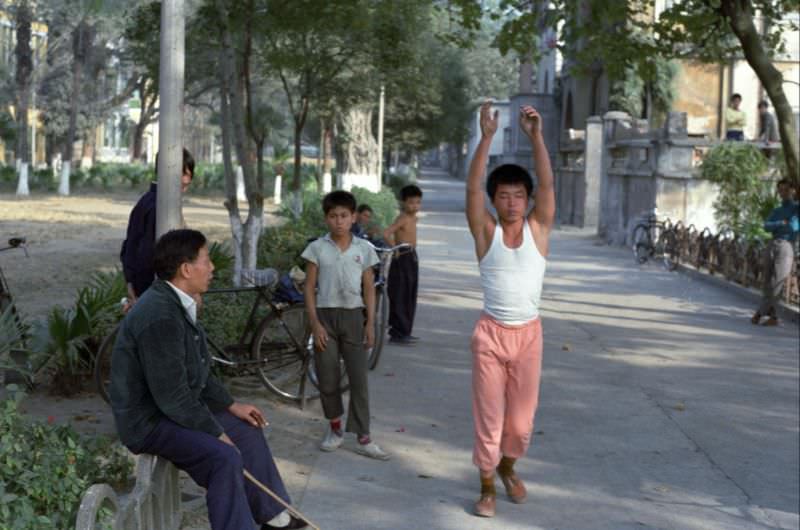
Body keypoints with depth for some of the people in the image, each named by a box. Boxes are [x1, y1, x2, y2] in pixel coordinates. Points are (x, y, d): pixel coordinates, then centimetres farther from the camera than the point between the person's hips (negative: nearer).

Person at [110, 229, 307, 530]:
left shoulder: (178, 305, 6)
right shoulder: (160, 317, -28)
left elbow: (197, 372, 17)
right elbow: (171, 396, -27)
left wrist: (231, 405, 12)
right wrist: (216, 433, -18)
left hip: (178, 409, 11)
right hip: (150, 421, -11)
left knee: (248, 430, 16)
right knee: (225, 458, -27)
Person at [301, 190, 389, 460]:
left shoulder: (363, 249, 2)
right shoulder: (317, 248, -2)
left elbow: (369, 289, 6)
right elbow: (309, 288, -1)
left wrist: (370, 323, -1)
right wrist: (315, 324, -8)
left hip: (353, 316, 1)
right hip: (325, 316, 0)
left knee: (359, 379, -2)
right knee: (327, 378, 5)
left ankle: (363, 438, 2)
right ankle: (334, 427, 25)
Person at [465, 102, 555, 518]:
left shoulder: (539, 228, 0)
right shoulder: (486, 232, -3)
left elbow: (547, 183, -13)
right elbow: (472, 187, -16)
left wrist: (535, 136, -23)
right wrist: (486, 137, -25)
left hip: (529, 333, 2)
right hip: (491, 333, -1)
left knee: (522, 418, 10)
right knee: (488, 415, 3)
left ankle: (507, 466, 39)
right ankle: (487, 486, 20)